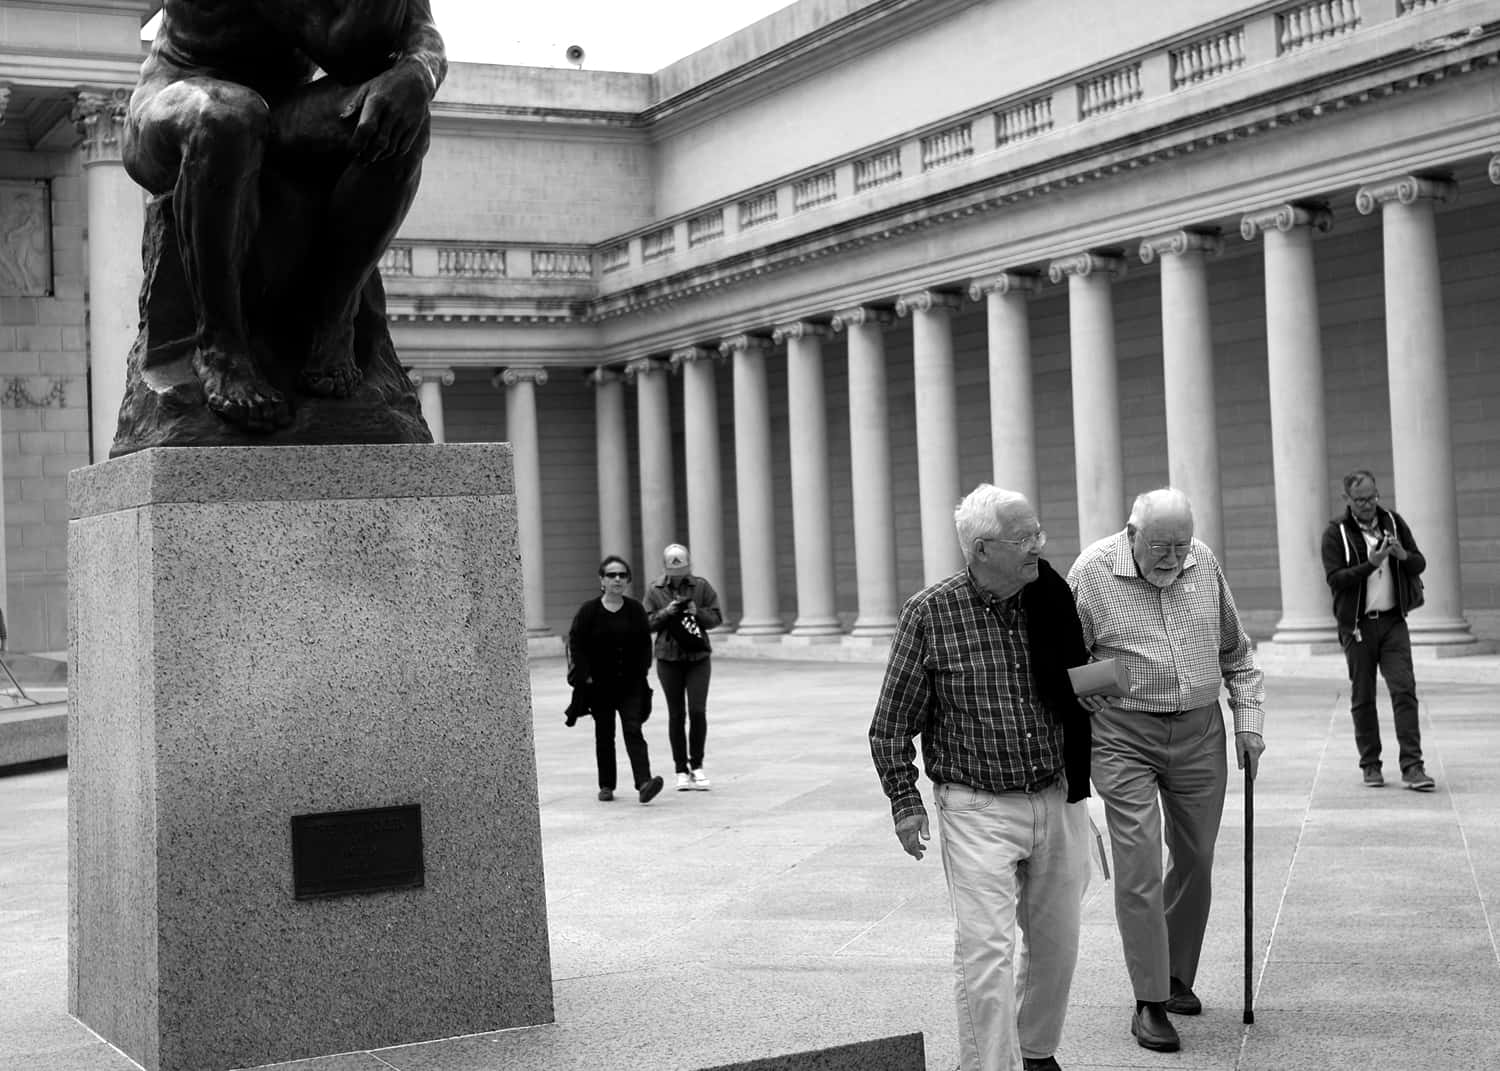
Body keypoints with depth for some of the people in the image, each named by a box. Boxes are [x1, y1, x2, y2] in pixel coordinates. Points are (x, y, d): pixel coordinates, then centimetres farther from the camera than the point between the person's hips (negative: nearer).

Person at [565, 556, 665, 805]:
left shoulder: (635, 610, 3)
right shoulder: (589, 611, -3)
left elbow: (645, 644, 6)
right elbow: (576, 644, -2)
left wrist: (641, 672, -4)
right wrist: (584, 676, -9)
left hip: (631, 684, 0)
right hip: (600, 685, 0)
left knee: (633, 731, -11)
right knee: (604, 735, 9)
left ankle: (644, 783, -22)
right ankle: (606, 786, 20)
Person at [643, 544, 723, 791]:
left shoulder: (702, 587, 1)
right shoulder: (655, 591, 2)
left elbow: (717, 618, 2)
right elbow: (647, 623, 1)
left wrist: (698, 613, -17)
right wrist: (666, 613, -16)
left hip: (698, 658, 0)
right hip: (669, 659, 1)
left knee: (698, 711, -9)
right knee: (676, 715, 4)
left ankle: (697, 766, 6)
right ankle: (681, 770, 11)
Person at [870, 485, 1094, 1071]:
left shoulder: (1052, 601, -1)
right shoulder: (930, 613, -10)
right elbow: (892, 723, -2)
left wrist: (1078, 780, 13)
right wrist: (905, 800, -5)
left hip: (1057, 801, 4)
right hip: (977, 809, -4)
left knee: (1056, 945, 15)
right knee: (985, 949, -10)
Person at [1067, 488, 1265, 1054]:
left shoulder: (1204, 562, 2)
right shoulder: (1091, 573, -10)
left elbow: (1235, 652, 14)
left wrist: (1249, 720, 8)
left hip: (1200, 732, 4)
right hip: (1124, 737, -4)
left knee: (1195, 862, 12)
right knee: (1138, 867, -8)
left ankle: (1177, 977, 29)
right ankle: (1149, 1002, 0)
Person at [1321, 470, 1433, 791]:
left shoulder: (1393, 521, 7)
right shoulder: (1336, 532, -4)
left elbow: (1420, 564, 8)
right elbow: (1335, 579, -13)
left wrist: (1402, 554, -14)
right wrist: (1371, 563, -24)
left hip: (1393, 621, 2)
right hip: (1357, 625, -2)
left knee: (1405, 690, -8)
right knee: (1362, 698, 4)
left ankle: (1412, 766, -9)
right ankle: (1370, 765, 16)